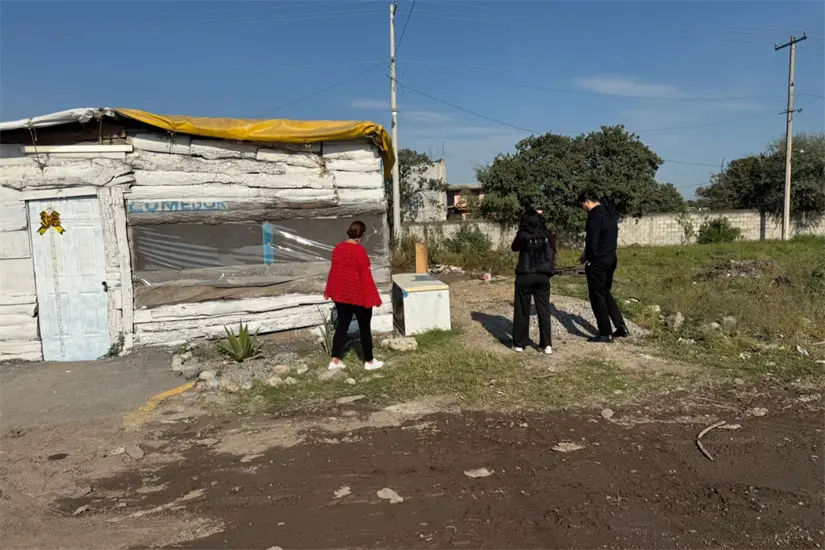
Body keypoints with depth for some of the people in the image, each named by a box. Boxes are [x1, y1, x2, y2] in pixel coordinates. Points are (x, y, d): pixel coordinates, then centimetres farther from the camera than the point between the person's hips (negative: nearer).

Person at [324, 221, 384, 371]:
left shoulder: (337, 248, 3)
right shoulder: (359, 250, -19)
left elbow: (333, 271, 11)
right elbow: (366, 275, -18)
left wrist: (329, 291, 21)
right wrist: (373, 297, -13)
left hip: (341, 294, 7)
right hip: (359, 296, -7)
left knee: (342, 325, 14)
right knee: (364, 328, 6)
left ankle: (335, 360, 15)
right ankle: (369, 361, 17)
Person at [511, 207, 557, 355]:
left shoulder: (523, 235, -10)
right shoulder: (548, 235, 0)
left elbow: (514, 248, 9)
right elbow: (553, 253, 8)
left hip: (525, 276, -3)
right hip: (543, 276, 3)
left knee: (522, 310, 8)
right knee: (544, 310, 9)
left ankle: (519, 344, 14)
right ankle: (547, 345, 8)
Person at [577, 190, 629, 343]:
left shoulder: (595, 215, -16)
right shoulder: (610, 213, 13)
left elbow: (592, 240, -22)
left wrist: (588, 257, -5)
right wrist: (589, 254, 15)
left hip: (598, 261, -9)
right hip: (611, 258, 9)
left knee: (597, 296, 1)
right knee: (605, 293, 19)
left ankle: (605, 333, 6)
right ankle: (621, 326, 16)